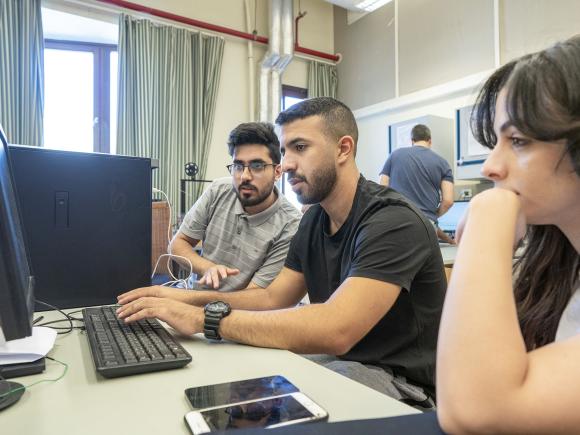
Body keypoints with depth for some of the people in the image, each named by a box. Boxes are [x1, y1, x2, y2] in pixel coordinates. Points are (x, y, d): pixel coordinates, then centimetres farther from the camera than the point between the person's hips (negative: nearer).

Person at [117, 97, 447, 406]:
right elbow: (274, 298, 5)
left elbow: (335, 330, -35)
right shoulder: (314, 219, 4)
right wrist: (192, 299, -9)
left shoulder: (393, 222, -24)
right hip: (340, 358, 7)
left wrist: (207, 317, -31)